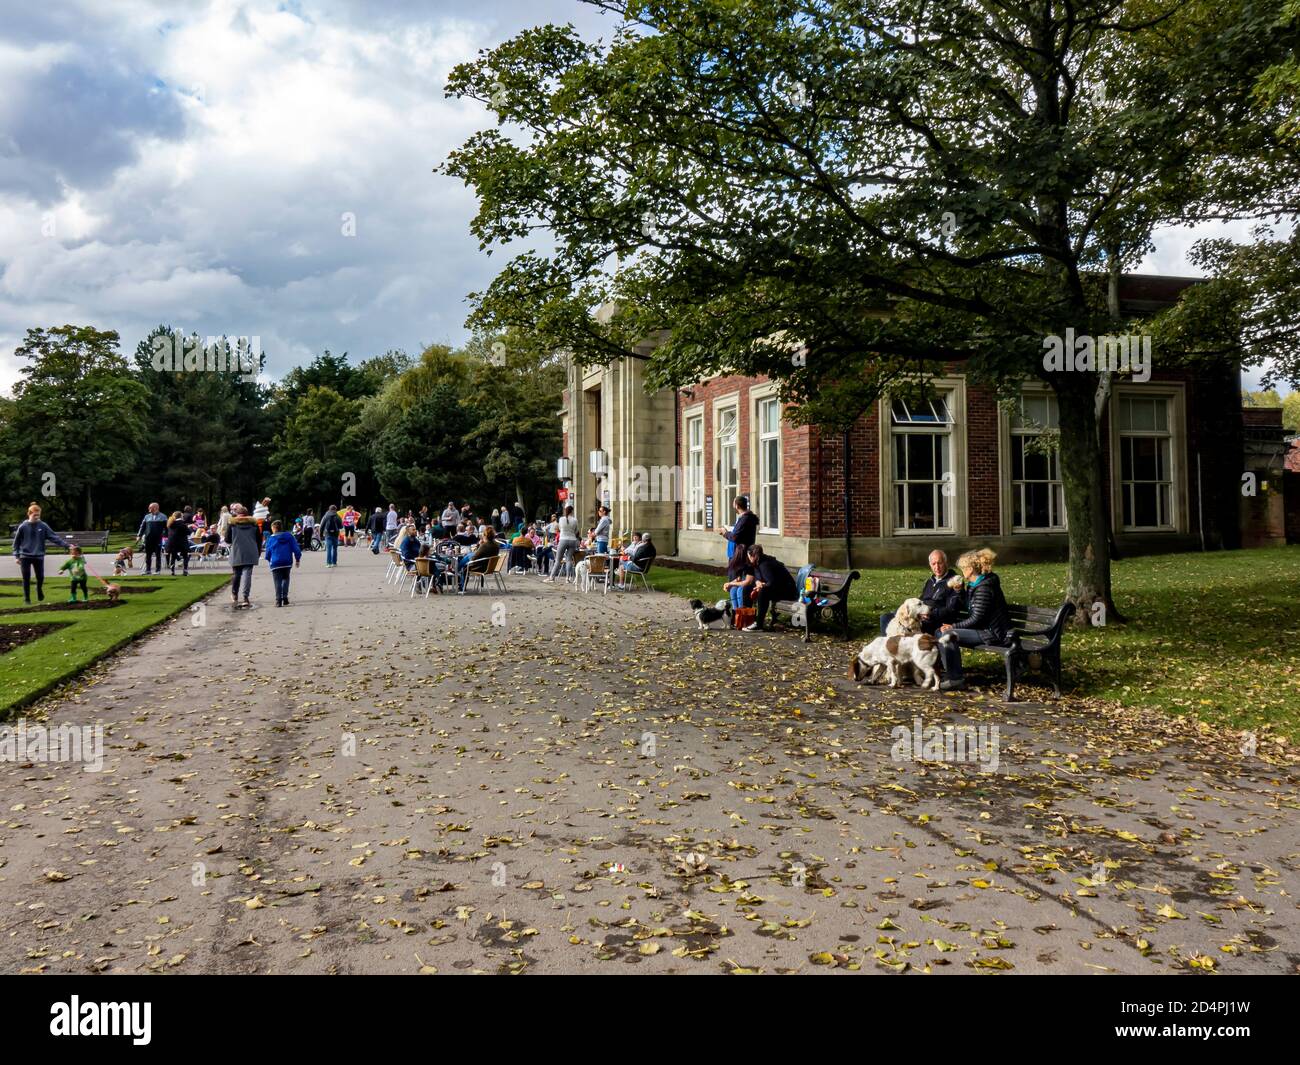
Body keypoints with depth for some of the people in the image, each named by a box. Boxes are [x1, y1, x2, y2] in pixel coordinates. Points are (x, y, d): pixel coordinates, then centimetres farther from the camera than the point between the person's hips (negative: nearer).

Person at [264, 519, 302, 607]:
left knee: (277, 581, 2)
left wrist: (269, 560, 23)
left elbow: (268, 552, 4)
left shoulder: (270, 539, -3)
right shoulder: (289, 536, 1)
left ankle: (278, 600, -5)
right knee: (285, 579, 16)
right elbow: (296, 548, -1)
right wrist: (297, 559, 8)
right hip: (287, 563, 2)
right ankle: (285, 598, 6)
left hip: (275, 563, -2)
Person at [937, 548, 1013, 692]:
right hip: (985, 629, 11)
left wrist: (954, 626, -14)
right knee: (940, 632, 7)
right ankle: (951, 674, 9)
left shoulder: (984, 587, -20)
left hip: (992, 633, -11)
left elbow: (976, 619, -21)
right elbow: (968, 607, 25)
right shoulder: (974, 584, 11)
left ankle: (956, 679, -11)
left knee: (947, 634, -20)